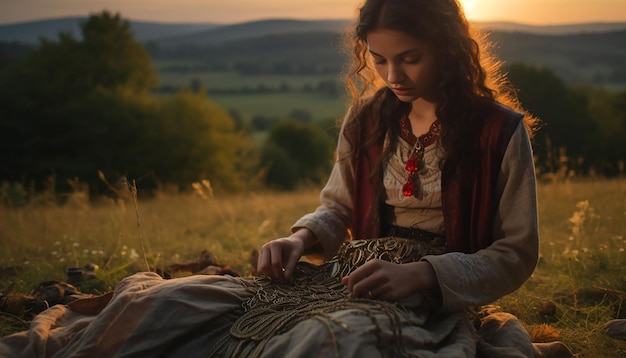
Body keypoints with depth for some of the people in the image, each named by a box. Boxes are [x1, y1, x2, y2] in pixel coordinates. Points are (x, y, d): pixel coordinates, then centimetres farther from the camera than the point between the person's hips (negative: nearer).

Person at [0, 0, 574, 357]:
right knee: (154, 302, -15)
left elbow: (516, 255, -2)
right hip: (343, 275, 5)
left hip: (433, 298, -5)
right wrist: (300, 238, -1)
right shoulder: (367, 121, 11)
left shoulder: (501, 131, -3)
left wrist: (422, 273, -16)